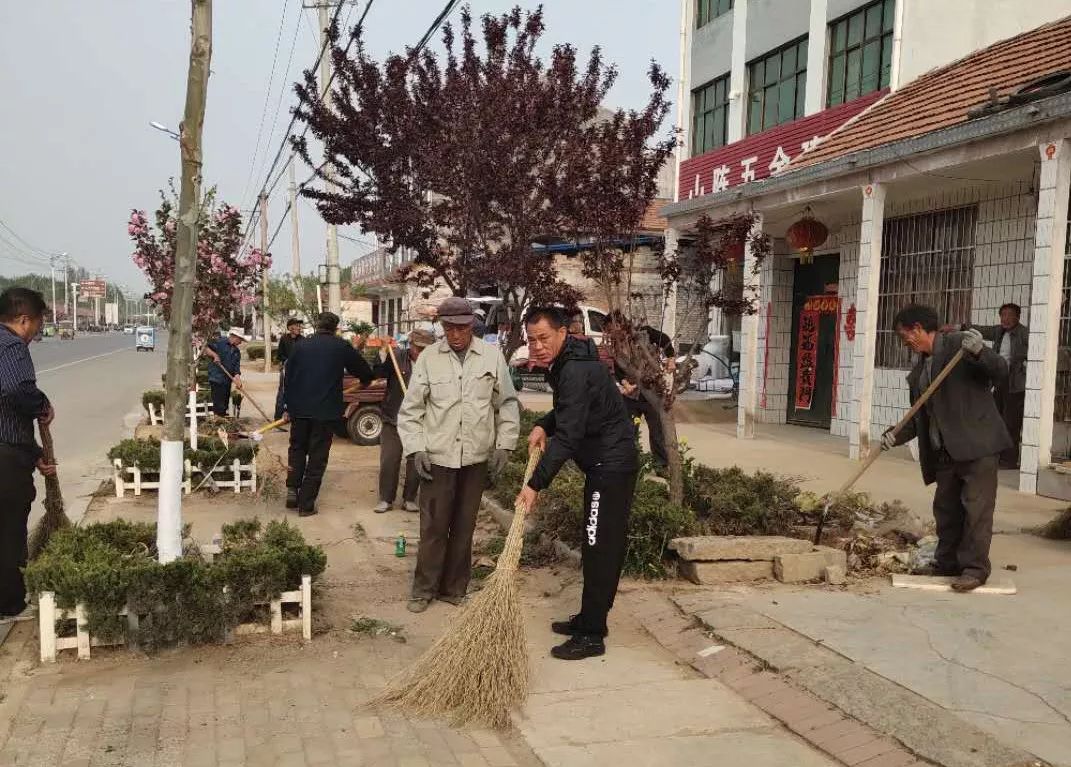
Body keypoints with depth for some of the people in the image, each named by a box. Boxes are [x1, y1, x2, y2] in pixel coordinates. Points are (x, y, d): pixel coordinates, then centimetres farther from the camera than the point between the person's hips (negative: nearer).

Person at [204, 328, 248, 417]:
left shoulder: (237, 352, 15)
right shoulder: (219, 342, -3)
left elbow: (236, 369, 8)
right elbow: (205, 348, -9)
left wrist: (238, 381, -6)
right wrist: (214, 355, -20)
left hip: (227, 380, 7)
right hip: (216, 379, -7)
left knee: (225, 405, 10)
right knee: (219, 406, -9)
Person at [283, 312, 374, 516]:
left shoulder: (301, 346, 6)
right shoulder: (341, 347, -2)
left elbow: (288, 377, 9)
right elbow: (364, 371, 7)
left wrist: (288, 407, 17)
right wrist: (366, 380, 31)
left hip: (299, 408, 3)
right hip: (326, 411, -3)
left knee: (297, 448, 22)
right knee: (317, 457, 4)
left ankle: (292, 488, 7)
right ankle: (306, 503, 4)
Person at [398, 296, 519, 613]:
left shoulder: (492, 356, -1)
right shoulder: (428, 358, -3)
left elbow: (507, 404, 6)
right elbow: (410, 408, 1)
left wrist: (504, 445, 1)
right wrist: (416, 448, -6)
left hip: (477, 456, 1)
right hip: (437, 456, -1)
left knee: (464, 527, 10)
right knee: (433, 526, 4)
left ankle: (454, 588, 23)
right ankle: (424, 588, 18)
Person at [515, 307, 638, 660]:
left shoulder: (576, 371, -22)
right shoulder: (567, 362, 11)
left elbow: (567, 436, -27)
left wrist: (536, 484, -26)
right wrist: (543, 425, 8)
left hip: (611, 465, -11)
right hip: (604, 462, 11)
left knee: (601, 549, -7)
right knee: (599, 547, 16)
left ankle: (592, 635, -1)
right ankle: (590, 619, 26)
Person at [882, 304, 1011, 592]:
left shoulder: (959, 344, -5)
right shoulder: (918, 371, 16)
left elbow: (1001, 372, -11)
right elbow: (919, 416, 18)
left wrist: (979, 352, -30)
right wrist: (897, 436, 1)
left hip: (976, 444, -8)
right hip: (945, 451, 8)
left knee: (976, 507, -4)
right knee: (946, 508, 12)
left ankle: (975, 568, 3)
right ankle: (948, 563, 22)